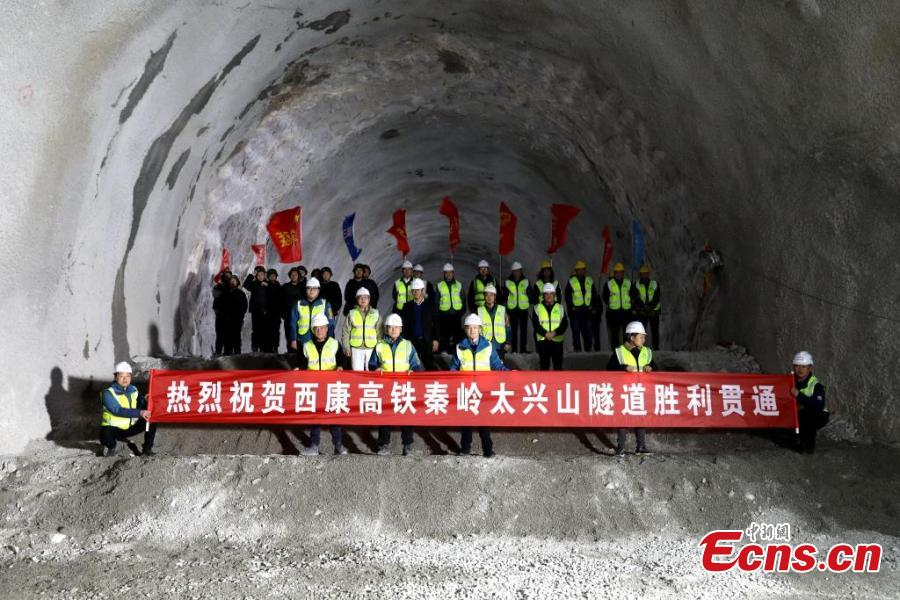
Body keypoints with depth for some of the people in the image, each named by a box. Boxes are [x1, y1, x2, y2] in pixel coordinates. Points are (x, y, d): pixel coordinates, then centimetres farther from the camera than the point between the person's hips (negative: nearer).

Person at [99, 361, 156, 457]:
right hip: (112, 428, -5)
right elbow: (118, 410, -30)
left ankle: (147, 449, 1)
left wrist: (144, 401, -19)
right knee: (106, 437, -37)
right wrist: (139, 413, -41)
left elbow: (140, 406, 5)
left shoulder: (133, 390, 3)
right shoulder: (108, 393, -16)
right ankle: (111, 446, 1)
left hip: (131, 427, 5)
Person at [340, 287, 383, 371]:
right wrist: (347, 348, 1)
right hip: (356, 349, 0)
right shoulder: (352, 314, 4)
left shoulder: (376, 314, 5)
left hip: (371, 349, 0)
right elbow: (345, 332, 6)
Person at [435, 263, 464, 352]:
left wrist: (462, 311, 3)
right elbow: (436, 301, 7)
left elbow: (463, 300, 12)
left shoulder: (459, 285, 8)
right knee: (444, 332, 1)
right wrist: (437, 313, 0)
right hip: (444, 314, -1)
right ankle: (445, 350, 9)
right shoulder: (439, 285, 5)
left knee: (457, 333, 2)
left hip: (456, 313, 1)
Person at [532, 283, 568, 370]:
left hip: (557, 341, 1)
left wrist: (554, 332, -17)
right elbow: (535, 324, -4)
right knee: (544, 366, 4)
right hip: (543, 341, 0)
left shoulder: (560, 308, 10)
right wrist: (545, 333, -18)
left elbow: (565, 324, -1)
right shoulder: (537, 308, 7)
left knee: (558, 366, 2)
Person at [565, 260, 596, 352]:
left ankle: (588, 347, 10)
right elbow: (567, 296, 2)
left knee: (587, 330, 4)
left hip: (587, 309, 3)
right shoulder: (571, 281, 2)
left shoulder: (590, 281, 12)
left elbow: (593, 295, 16)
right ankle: (577, 348, 4)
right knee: (576, 330, -2)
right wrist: (571, 307, -6)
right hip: (575, 309, -3)